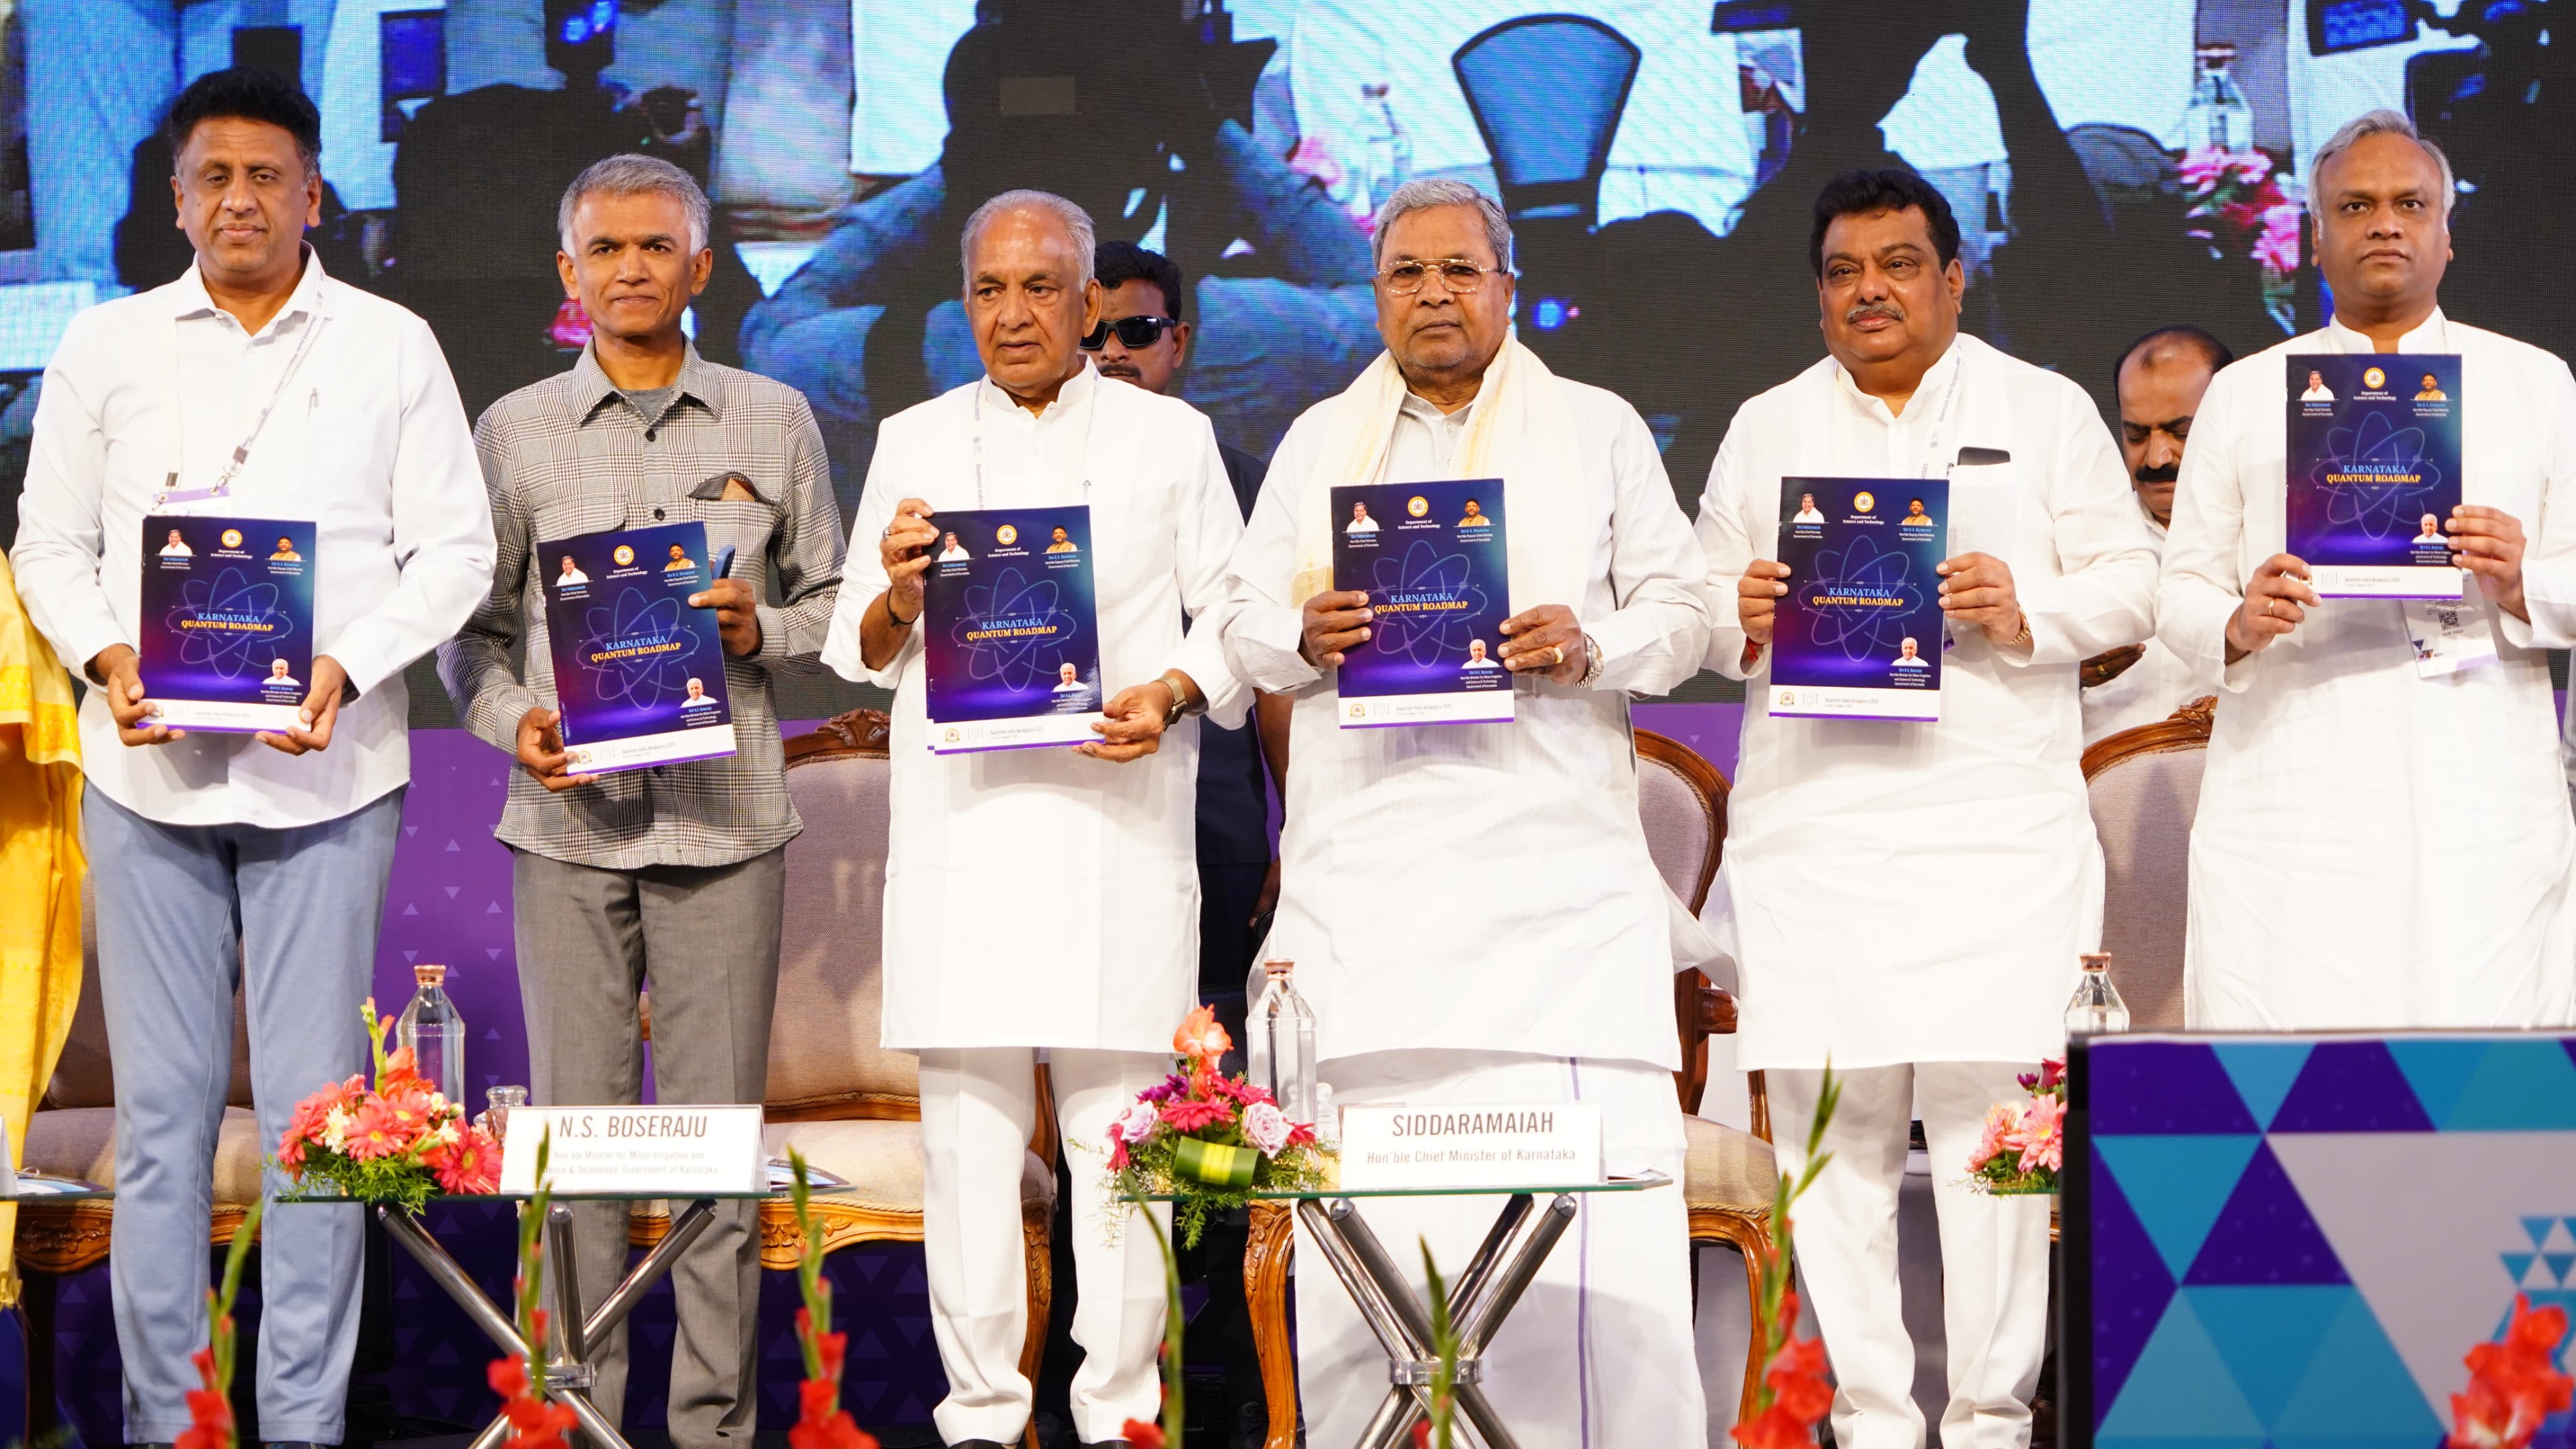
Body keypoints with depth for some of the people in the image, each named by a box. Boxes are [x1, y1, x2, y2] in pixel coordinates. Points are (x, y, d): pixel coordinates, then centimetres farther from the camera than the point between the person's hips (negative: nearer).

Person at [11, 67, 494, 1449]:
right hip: (148, 766, 1)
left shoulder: (390, 347, 6)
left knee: (313, 1103, 0)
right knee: (160, 1104, 3)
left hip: (325, 769, -1)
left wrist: (349, 667, -12)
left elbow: (453, 549, 3)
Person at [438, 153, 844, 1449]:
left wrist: (761, 633, -7)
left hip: (726, 817, 0)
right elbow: (471, 622, 10)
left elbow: (831, 600, 14)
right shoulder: (516, 431, 9)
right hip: (568, 817, 0)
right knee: (578, 1116, 2)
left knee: (720, 1123, 1)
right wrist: (512, 721, -8)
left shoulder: (775, 422, 10)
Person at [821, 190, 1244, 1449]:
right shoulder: (913, 444, 15)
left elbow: (1237, 616, 9)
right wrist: (896, 601, -5)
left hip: (1118, 820, -1)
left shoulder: (1170, 438, 12)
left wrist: (1172, 692, -9)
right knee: (967, 1122, -1)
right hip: (961, 817, 1)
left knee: (1119, 1124, -4)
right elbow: (856, 653, 16)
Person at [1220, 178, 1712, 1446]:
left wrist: (1592, 649, -10)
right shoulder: (1318, 441, 20)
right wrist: (1305, 638, -5)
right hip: (1365, 856, 2)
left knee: (1592, 1171, -12)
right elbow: (1247, 623, 18)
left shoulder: (1599, 429, 14)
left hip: (1554, 854, -2)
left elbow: (1680, 611, 11)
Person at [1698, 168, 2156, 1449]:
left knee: (1985, 1105, -7)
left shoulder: (2047, 411, 12)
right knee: (1829, 1117, -2)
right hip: (1810, 823, 2)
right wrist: (1742, 614, -4)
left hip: (1995, 819, -2)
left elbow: (2131, 582, 7)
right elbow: (1702, 603, 18)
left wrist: (2026, 609, -11)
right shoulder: (1766, 427, 19)